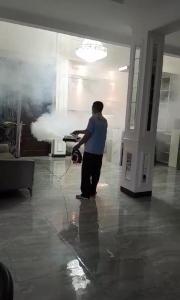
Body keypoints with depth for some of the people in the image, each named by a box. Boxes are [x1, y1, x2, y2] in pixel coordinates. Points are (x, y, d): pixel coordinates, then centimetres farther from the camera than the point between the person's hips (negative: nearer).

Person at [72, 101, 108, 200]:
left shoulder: (93, 119, -11)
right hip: (99, 152, 7)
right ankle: (92, 191, 20)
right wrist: (79, 131, 30)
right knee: (95, 173, 12)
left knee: (86, 173, 0)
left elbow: (88, 134, -14)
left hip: (90, 151, -7)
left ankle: (85, 194, 3)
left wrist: (78, 145, -5)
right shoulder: (104, 120, 13)